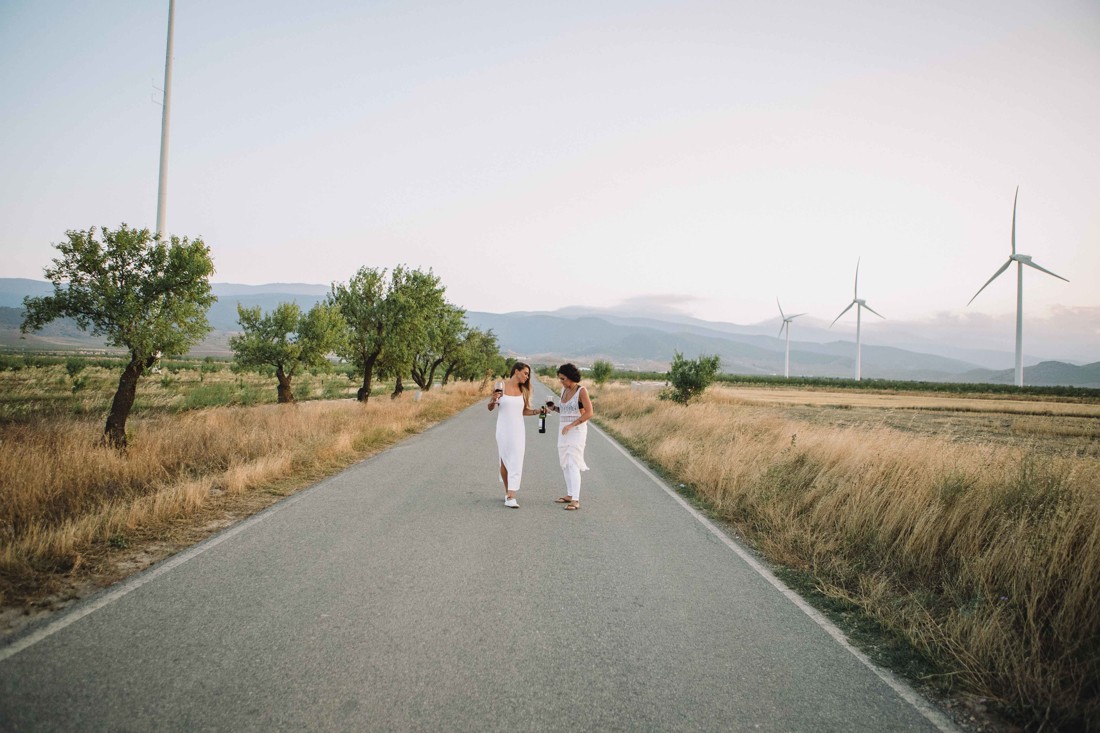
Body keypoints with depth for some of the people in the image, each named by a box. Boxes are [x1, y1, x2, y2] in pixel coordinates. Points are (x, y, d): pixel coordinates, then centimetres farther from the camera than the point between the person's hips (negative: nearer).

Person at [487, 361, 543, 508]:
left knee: (516, 462, -4)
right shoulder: (500, 386, -5)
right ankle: (507, 491, 26)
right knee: (504, 461, 9)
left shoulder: (523, 390, 6)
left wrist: (537, 411, -1)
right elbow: (490, 408, 0)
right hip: (503, 429, -3)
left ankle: (511, 497, -3)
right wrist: (494, 400, -20)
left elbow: (523, 411, 12)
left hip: (518, 430, 3)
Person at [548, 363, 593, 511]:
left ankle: (575, 501, -17)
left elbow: (589, 413, -19)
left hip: (577, 431, -8)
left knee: (573, 465, -15)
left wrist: (571, 425, -25)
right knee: (565, 464, 12)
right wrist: (554, 408, 0)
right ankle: (570, 495, 22)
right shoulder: (564, 390, 9)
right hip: (564, 431, 8)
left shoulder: (582, 391, -14)